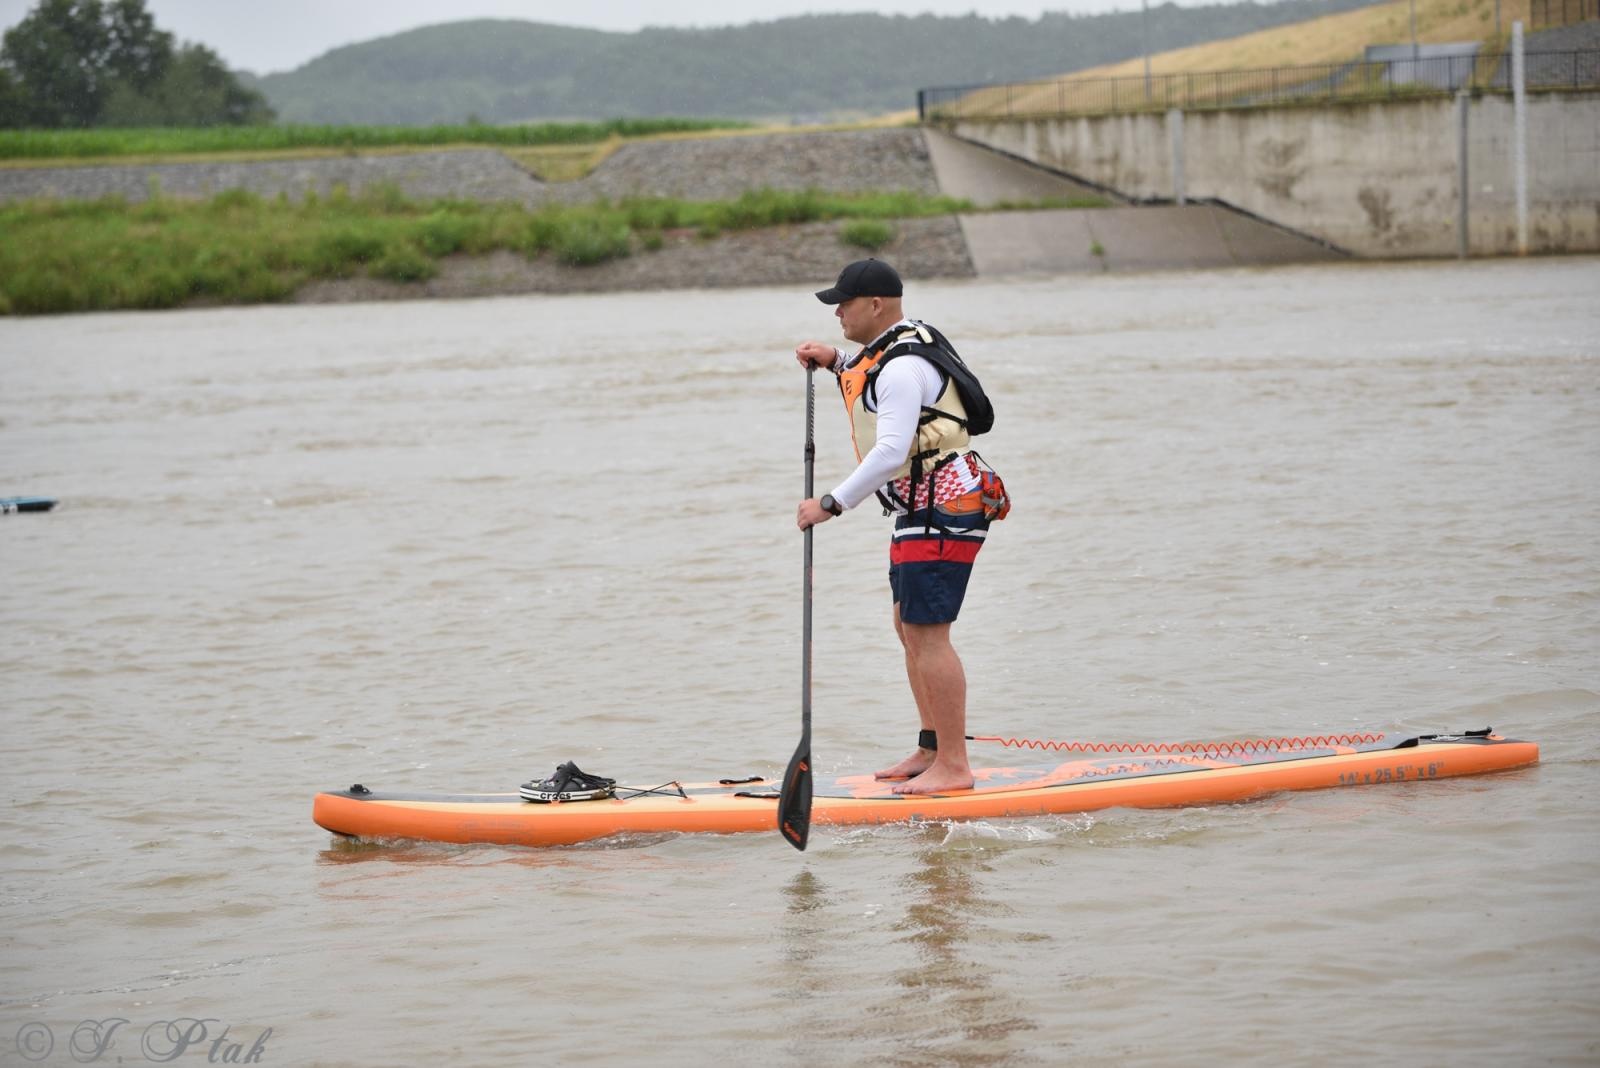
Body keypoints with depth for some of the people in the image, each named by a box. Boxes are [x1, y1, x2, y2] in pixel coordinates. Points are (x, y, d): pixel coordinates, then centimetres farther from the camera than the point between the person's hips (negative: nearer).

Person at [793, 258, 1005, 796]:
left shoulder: (903, 367, -19)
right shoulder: (898, 344, 13)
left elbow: (890, 452, -29)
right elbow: (874, 380, 37)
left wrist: (832, 504, -27)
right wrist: (835, 360, 18)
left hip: (942, 510, -11)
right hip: (923, 509, 11)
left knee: (926, 632, -12)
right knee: (909, 627, 15)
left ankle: (954, 767, -13)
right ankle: (932, 749, 22)